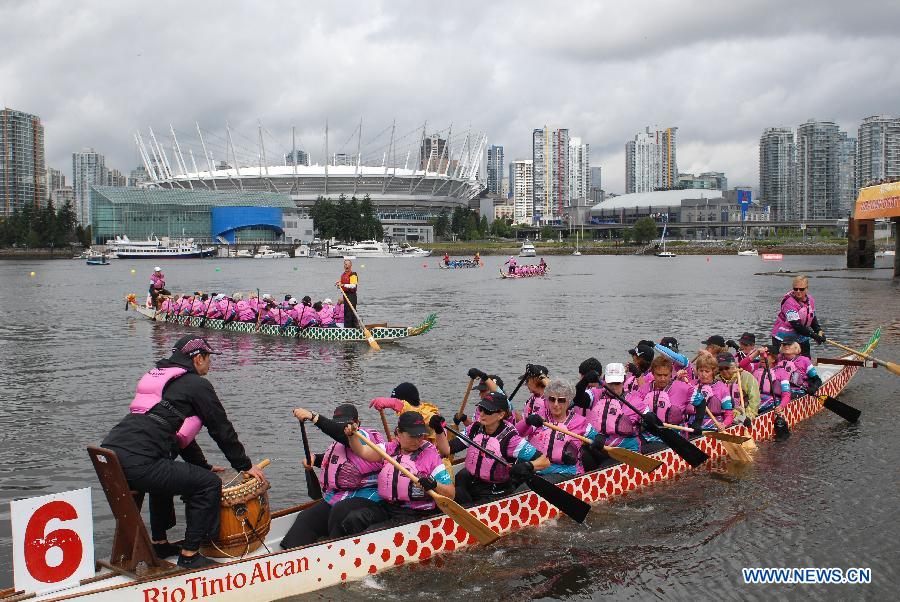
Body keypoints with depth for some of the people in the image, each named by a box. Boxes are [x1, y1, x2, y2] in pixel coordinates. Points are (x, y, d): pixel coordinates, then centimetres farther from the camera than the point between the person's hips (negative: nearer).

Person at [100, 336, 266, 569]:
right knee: (209, 484, -2)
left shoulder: (157, 376, 30)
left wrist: (204, 465, 39)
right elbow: (221, 429, 6)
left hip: (108, 454, 10)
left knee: (164, 475, 37)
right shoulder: (197, 384, 2)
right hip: (137, 463, -10)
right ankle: (190, 555, 3)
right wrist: (245, 465, 19)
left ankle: (159, 543, 37)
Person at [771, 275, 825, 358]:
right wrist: (814, 336, -25)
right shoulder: (789, 302, -22)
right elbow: (796, 325, -26)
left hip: (802, 339, 7)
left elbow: (813, 318, 15)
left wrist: (819, 331, -4)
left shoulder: (810, 299, 3)